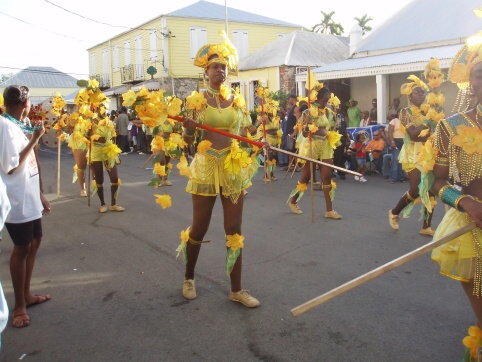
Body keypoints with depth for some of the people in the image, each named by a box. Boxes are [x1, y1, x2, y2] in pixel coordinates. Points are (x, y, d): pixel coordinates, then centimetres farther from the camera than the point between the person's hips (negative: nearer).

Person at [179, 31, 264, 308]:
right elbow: (188, 140, -1)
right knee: (199, 228, 6)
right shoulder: (196, 100, -3)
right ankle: (189, 277, 32)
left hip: (233, 167, 3)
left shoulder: (237, 100, 6)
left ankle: (237, 289, 14)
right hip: (206, 167, -3)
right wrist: (189, 128, -23)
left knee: (234, 229, 4)